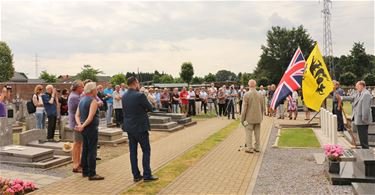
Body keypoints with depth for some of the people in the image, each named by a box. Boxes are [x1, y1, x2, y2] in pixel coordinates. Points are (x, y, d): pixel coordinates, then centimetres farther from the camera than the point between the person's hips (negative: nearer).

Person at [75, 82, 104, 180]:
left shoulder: (82, 100, 12)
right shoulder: (93, 101, -14)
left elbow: (77, 115, 6)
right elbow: (91, 117, -23)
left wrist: (79, 124, -7)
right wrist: (83, 126, -18)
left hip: (84, 128, 9)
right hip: (91, 128, -9)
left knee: (85, 150, 14)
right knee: (92, 151, -5)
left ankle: (85, 171, 22)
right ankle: (92, 174, -2)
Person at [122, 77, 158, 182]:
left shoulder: (124, 96, 4)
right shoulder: (140, 95, -17)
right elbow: (150, 108, -9)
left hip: (129, 127, 7)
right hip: (140, 127, -7)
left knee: (133, 151, 10)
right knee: (146, 150, 4)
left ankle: (136, 175, 17)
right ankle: (147, 175, 7)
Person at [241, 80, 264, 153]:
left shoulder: (246, 94, -14)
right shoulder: (260, 95, 1)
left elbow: (244, 108, -12)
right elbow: (262, 108, 9)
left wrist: (242, 119, -4)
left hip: (249, 118, -5)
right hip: (258, 118, 5)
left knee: (249, 133, 3)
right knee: (257, 133, 12)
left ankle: (249, 148, 5)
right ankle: (257, 147, 21)